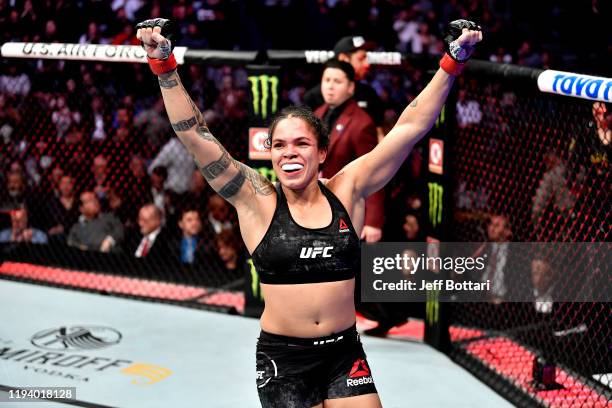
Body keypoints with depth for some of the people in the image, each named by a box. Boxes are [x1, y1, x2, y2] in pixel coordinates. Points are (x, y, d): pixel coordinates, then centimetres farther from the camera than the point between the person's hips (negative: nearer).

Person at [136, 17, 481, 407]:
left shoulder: (347, 191, 0)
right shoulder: (257, 200, -4)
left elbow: (410, 127, -1)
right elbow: (195, 134, -11)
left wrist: (453, 62, -5)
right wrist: (165, 64, -18)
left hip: (344, 352, 2)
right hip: (283, 358, -2)